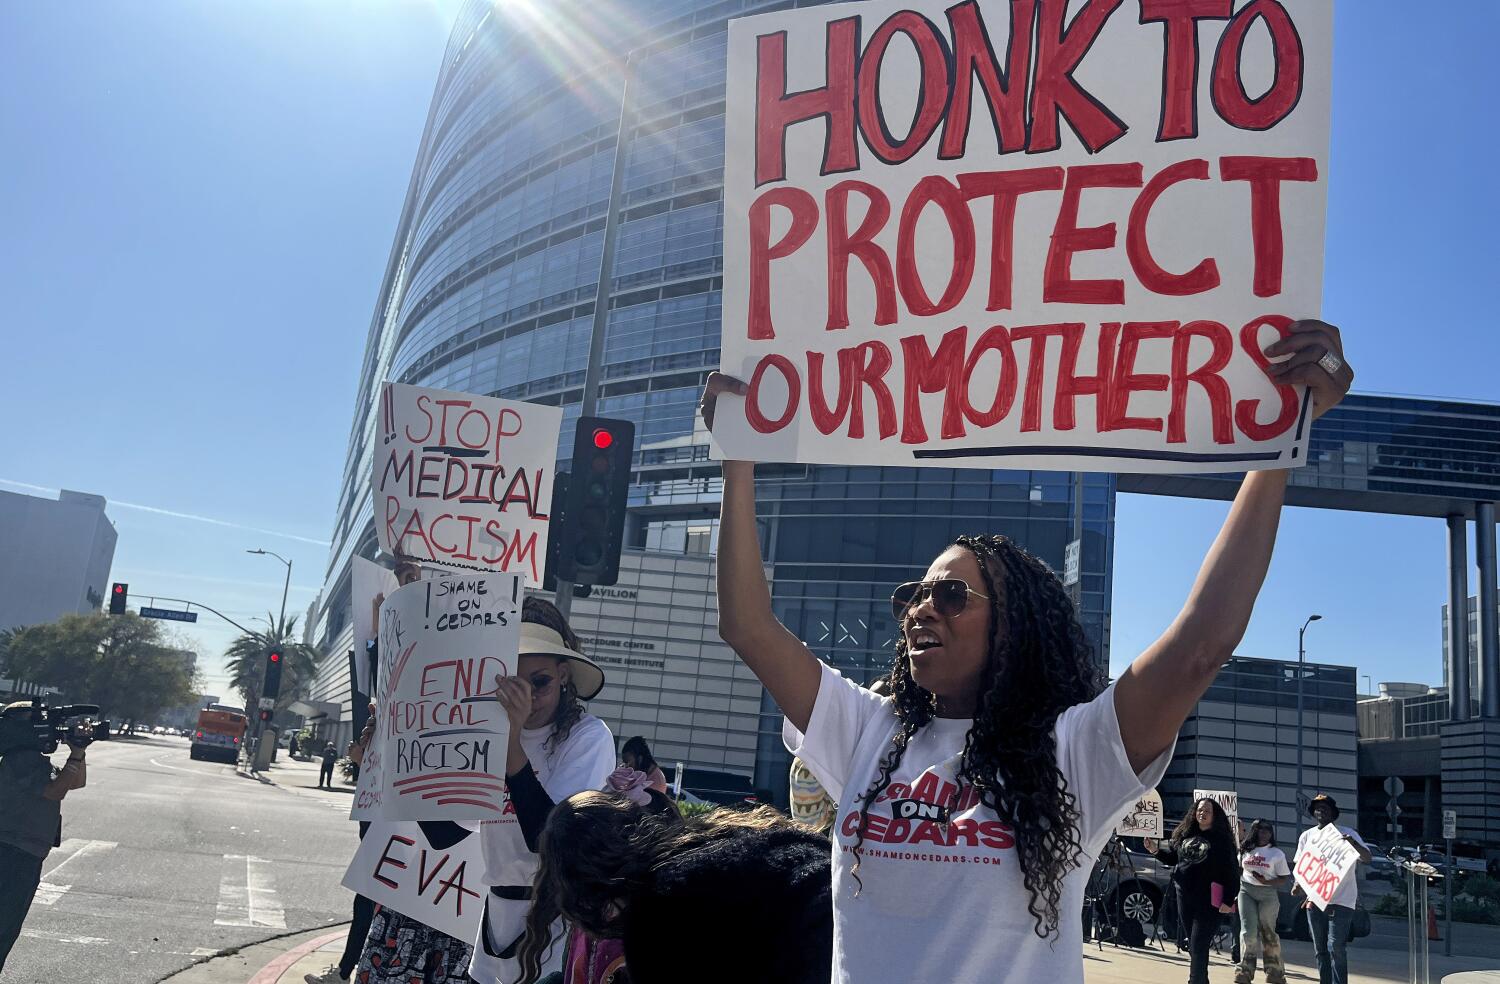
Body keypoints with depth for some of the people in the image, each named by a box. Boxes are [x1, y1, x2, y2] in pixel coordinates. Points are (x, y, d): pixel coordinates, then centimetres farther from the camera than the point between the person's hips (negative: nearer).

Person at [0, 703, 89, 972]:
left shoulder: (35, 759, 15)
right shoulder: (22, 759, -16)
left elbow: (77, 782, 16)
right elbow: (55, 790, -24)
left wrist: (78, 751, 1)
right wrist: (75, 755, -17)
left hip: (25, 857, 10)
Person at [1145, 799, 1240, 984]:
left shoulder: (1222, 839, -5)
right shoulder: (1185, 835, 8)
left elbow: (1231, 871, -7)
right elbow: (1172, 855, 19)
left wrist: (1228, 900, -12)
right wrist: (1156, 850, 1)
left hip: (1208, 899, -5)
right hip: (1184, 896, 5)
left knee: (1198, 946, -7)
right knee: (1192, 945, 13)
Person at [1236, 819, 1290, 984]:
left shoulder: (1277, 853, 0)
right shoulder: (1246, 850, 9)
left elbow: (1285, 878, -3)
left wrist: (1266, 881, -17)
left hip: (1268, 894, -2)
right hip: (1246, 892, 2)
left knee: (1268, 932, 4)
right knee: (1248, 931, -4)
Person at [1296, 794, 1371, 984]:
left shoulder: (1346, 833, -1)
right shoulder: (1307, 836, 11)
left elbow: (1367, 858, -10)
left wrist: (1353, 843, -29)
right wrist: (1298, 886, -1)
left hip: (1341, 901, -5)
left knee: (1336, 948, -11)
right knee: (1320, 950, 10)